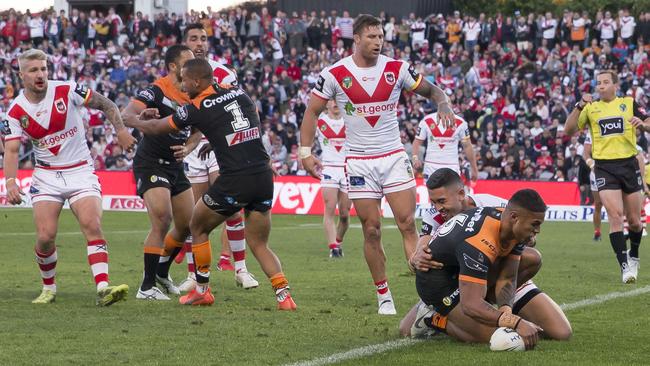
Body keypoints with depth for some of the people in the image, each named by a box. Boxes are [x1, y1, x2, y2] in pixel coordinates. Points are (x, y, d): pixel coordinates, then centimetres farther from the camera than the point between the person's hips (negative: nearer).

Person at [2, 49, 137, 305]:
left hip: (80, 171, -1)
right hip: (46, 176, 1)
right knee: (45, 237, -10)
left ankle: (103, 289, -28)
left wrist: (121, 130, -14)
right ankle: (49, 289, 15)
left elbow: (106, 105, 0)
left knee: (92, 226, -20)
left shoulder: (67, 91, -7)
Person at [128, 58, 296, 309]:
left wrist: (136, 120, 34)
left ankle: (202, 291, 24)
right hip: (264, 176, 5)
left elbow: (155, 128, 13)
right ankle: (284, 295, -5)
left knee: (198, 227, 19)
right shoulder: (239, 94, 12)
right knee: (259, 245, 13)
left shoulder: (196, 109, -2)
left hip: (234, 181, -5)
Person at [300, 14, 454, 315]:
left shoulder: (397, 69, -1)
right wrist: (305, 152, -7)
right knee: (372, 231, 0)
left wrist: (443, 105, -14)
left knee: (408, 225, -8)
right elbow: (312, 112, 2)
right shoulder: (335, 73, -4)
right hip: (359, 163, -1)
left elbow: (431, 90, 9)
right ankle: (384, 295, 11)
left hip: (394, 157, 1)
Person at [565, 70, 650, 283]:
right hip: (604, 168, -1)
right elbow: (569, 131, -2)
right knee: (615, 216, -14)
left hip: (629, 165, 1)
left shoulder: (629, 104, 6)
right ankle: (624, 266, -11)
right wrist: (579, 107, -15)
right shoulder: (591, 108, 7)